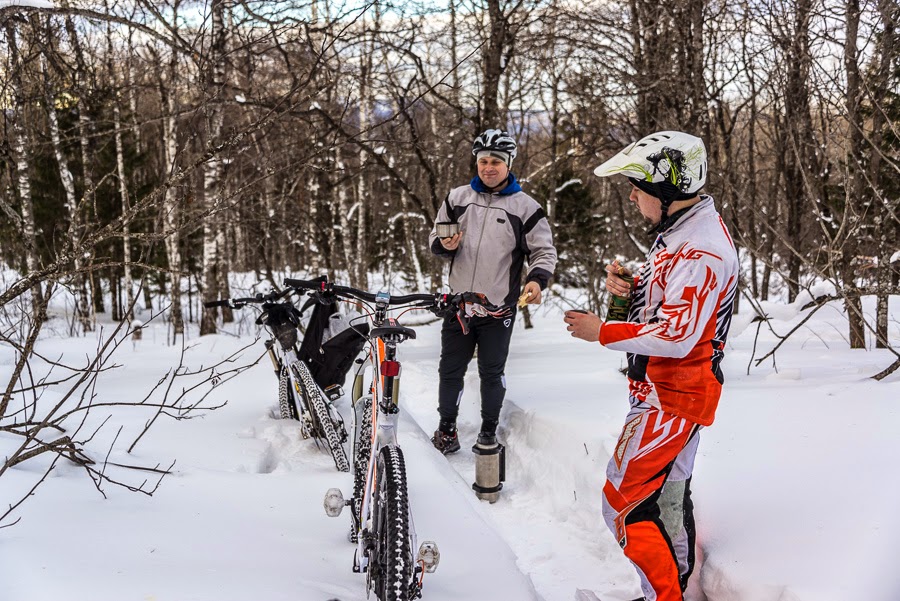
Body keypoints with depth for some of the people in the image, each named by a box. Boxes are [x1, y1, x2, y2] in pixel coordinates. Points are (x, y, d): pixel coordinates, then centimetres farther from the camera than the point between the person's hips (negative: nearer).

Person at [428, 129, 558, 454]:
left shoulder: (525, 206, -3)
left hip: (499, 307, -2)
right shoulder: (457, 198, 5)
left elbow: (544, 250, 0)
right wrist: (444, 245, -11)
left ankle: (489, 431, 24)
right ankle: (447, 429, 23)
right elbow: (435, 239, 13)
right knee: (451, 368, 8)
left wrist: (537, 279, -19)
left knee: (492, 372, 8)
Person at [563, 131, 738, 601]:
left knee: (624, 506, -6)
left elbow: (678, 334, -29)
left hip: (671, 399, -10)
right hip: (667, 391, 10)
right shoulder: (682, 230, 9)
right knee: (668, 497, 19)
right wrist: (628, 287, -2)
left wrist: (601, 332, -20)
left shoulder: (700, 251, -23)